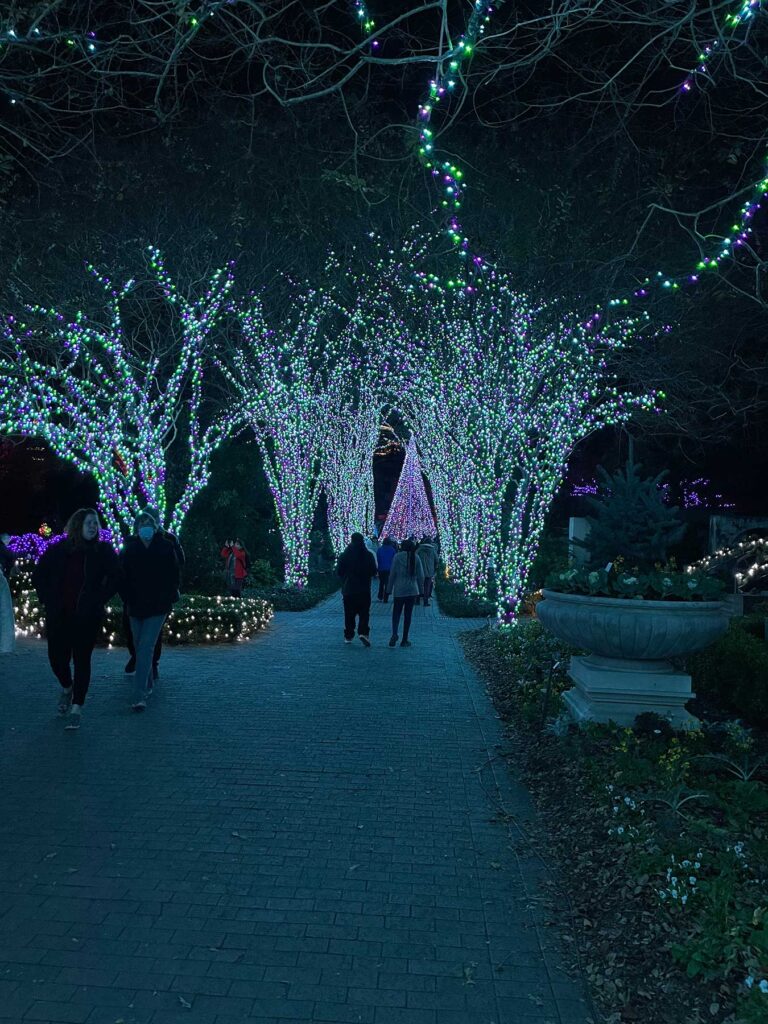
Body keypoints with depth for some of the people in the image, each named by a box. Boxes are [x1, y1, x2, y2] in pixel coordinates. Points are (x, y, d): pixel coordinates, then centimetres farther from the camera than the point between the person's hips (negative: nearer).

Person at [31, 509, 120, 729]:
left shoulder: (103, 551, -1)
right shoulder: (58, 549, 3)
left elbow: (114, 578, -3)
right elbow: (38, 577, 10)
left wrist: (97, 601, -8)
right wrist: (49, 602, 1)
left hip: (87, 617, -2)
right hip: (58, 616, 2)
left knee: (82, 660, -1)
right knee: (57, 657, 6)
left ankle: (76, 709, 5)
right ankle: (66, 688, 38)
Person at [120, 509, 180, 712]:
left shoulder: (165, 547, -2)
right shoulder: (130, 548, 2)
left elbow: (175, 575, 3)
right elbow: (123, 576, 5)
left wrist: (170, 600, 2)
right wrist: (127, 600, 0)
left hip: (158, 607, -3)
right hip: (136, 606, 3)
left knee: (145, 648, -12)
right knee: (140, 647, 15)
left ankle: (140, 696, -15)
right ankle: (148, 685, 34)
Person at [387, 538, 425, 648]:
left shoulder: (397, 557, -4)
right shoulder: (416, 558, 2)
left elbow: (392, 574, -5)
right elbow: (420, 576, 2)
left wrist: (389, 589, 1)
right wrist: (421, 591, 9)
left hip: (399, 590, -1)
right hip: (412, 590, 2)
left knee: (396, 612, 8)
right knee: (408, 614, 7)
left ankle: (394, 634, -17)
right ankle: (404, 640, 9)